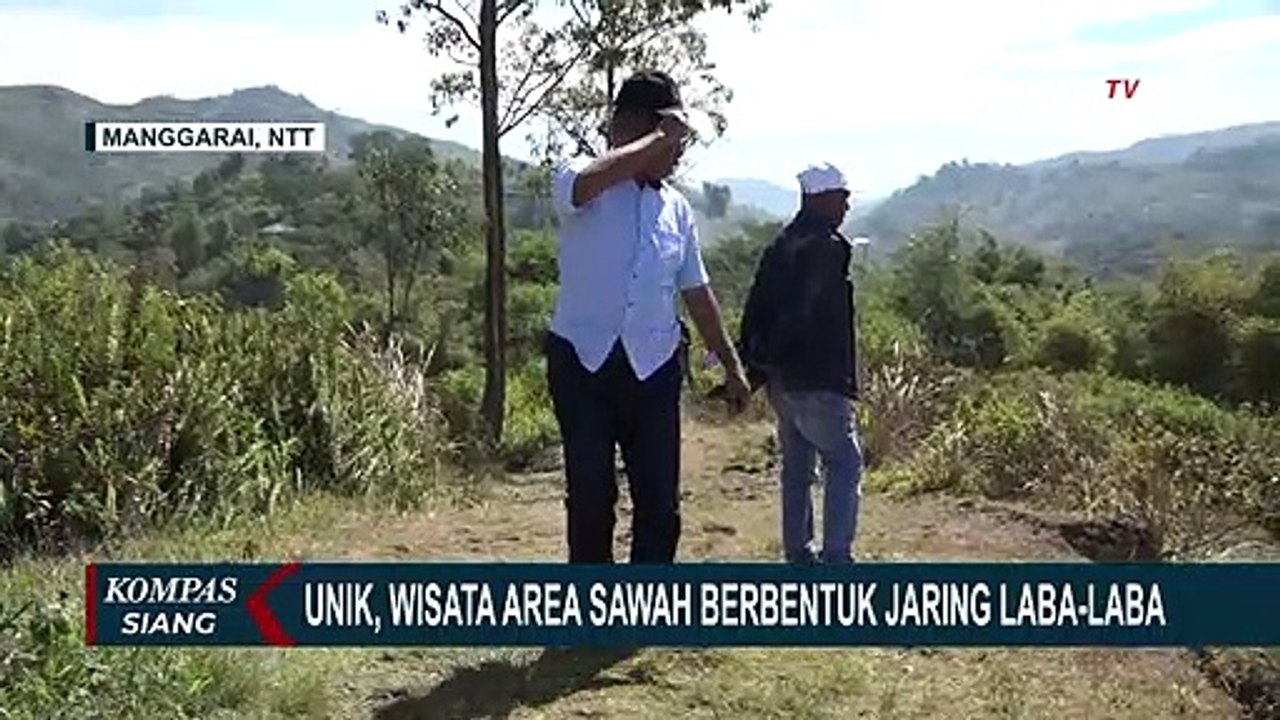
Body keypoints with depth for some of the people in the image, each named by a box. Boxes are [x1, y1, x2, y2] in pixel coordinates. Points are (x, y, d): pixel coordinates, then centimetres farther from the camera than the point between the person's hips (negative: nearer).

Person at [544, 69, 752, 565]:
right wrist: (658, 137, -23)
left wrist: (731, 363, 18)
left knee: (660, 503, 4)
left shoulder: (676, 208, 10)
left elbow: (696, 292, 17)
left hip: (653, 367, 4)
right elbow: (588, 180, -33)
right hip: (584, 361, -4)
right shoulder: (579, 185, -6)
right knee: (590, 498, 3)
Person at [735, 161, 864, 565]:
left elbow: (756, 309, 12)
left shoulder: (780, 247, 13)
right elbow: (828, 318, -20)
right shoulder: (828, 247, -12)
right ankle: (835, 556, -7)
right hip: (817, 380, -9)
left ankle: (798, 552, 21)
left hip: (781, 379, 9)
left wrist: (753, 364, 14)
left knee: (797, 466, 15)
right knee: (844, 464, -3)